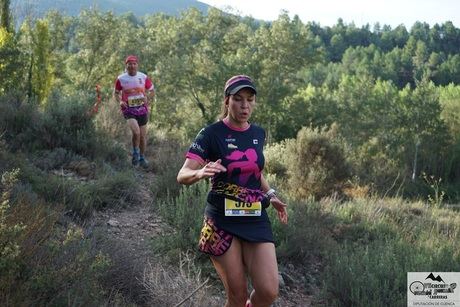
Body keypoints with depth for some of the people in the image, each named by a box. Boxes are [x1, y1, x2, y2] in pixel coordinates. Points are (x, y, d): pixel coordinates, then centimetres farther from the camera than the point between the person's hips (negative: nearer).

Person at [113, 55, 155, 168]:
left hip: (141, 109, 3)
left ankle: (142, 157, 28)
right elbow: (116, 93, 9)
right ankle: (135, 153, 0)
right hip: (128, 109, -3)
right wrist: (120, 101, -10)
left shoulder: (143, 77, -1)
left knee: (143, 135, 8)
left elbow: (152, 91, 12)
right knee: (136, 132, -25)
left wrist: (147, 101, -4)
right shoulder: (121, 79, -4)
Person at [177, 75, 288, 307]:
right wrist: (200, 173, -38)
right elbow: (182, 175, -16)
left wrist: (270, 195, 9)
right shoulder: (212, 134, -8)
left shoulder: (258, 134, 8)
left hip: (256, 220, 4)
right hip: (222, 222, -4)